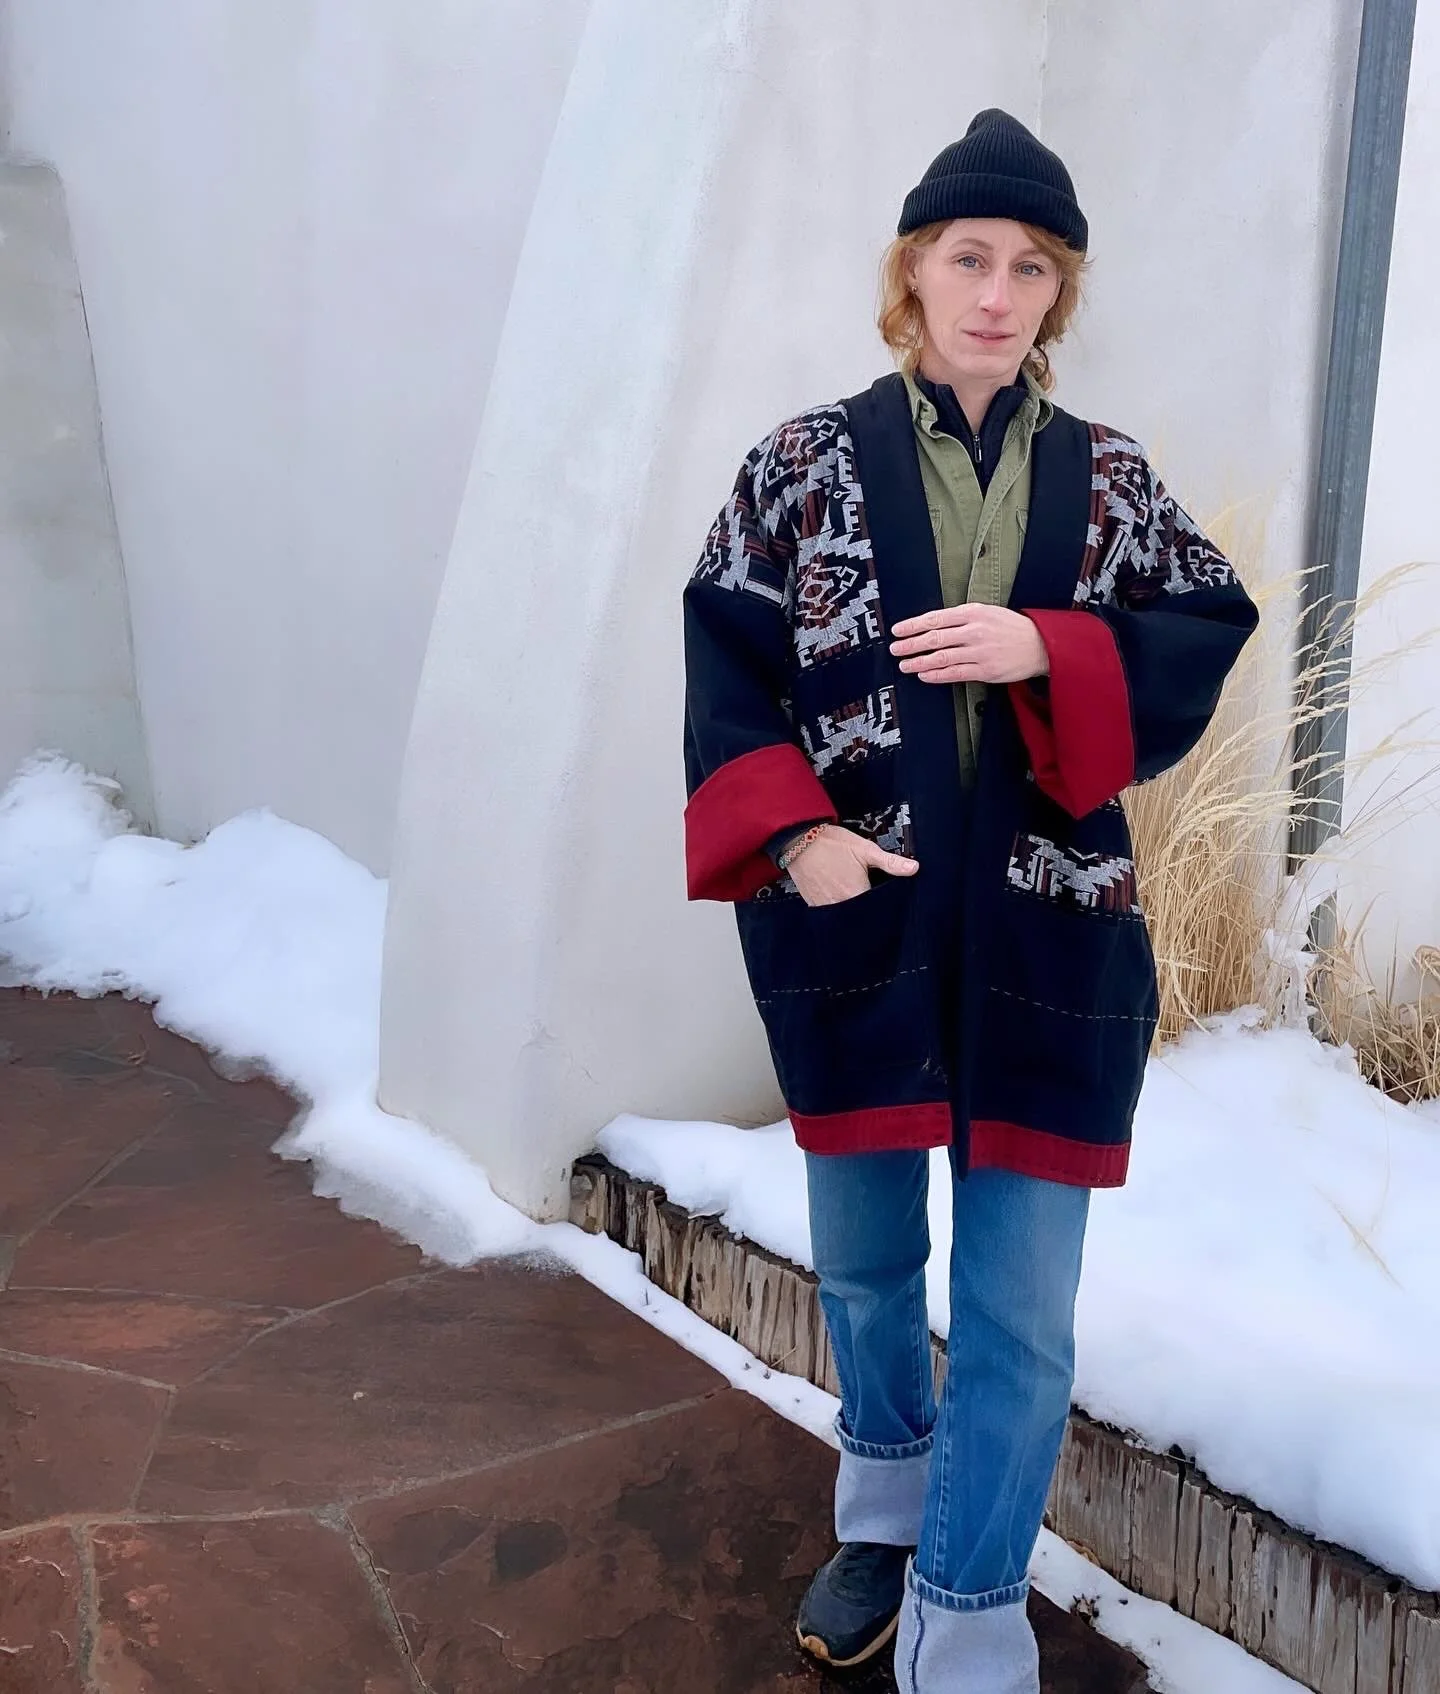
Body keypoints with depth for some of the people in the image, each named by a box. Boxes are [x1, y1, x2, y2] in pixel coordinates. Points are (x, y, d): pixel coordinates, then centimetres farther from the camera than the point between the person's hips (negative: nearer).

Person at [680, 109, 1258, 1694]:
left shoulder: (1109, 478, 6)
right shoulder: (808, 460, 2)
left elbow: (1204, 645, 0)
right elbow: (725, 662, -3)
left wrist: (1042, 651, -16)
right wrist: (792, 833, -16)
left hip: (1045, 938, 1)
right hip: (851, 922, 0)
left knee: (1022, 1314, 0)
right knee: (865, 1255, 18)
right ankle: (884, 1512, 45)